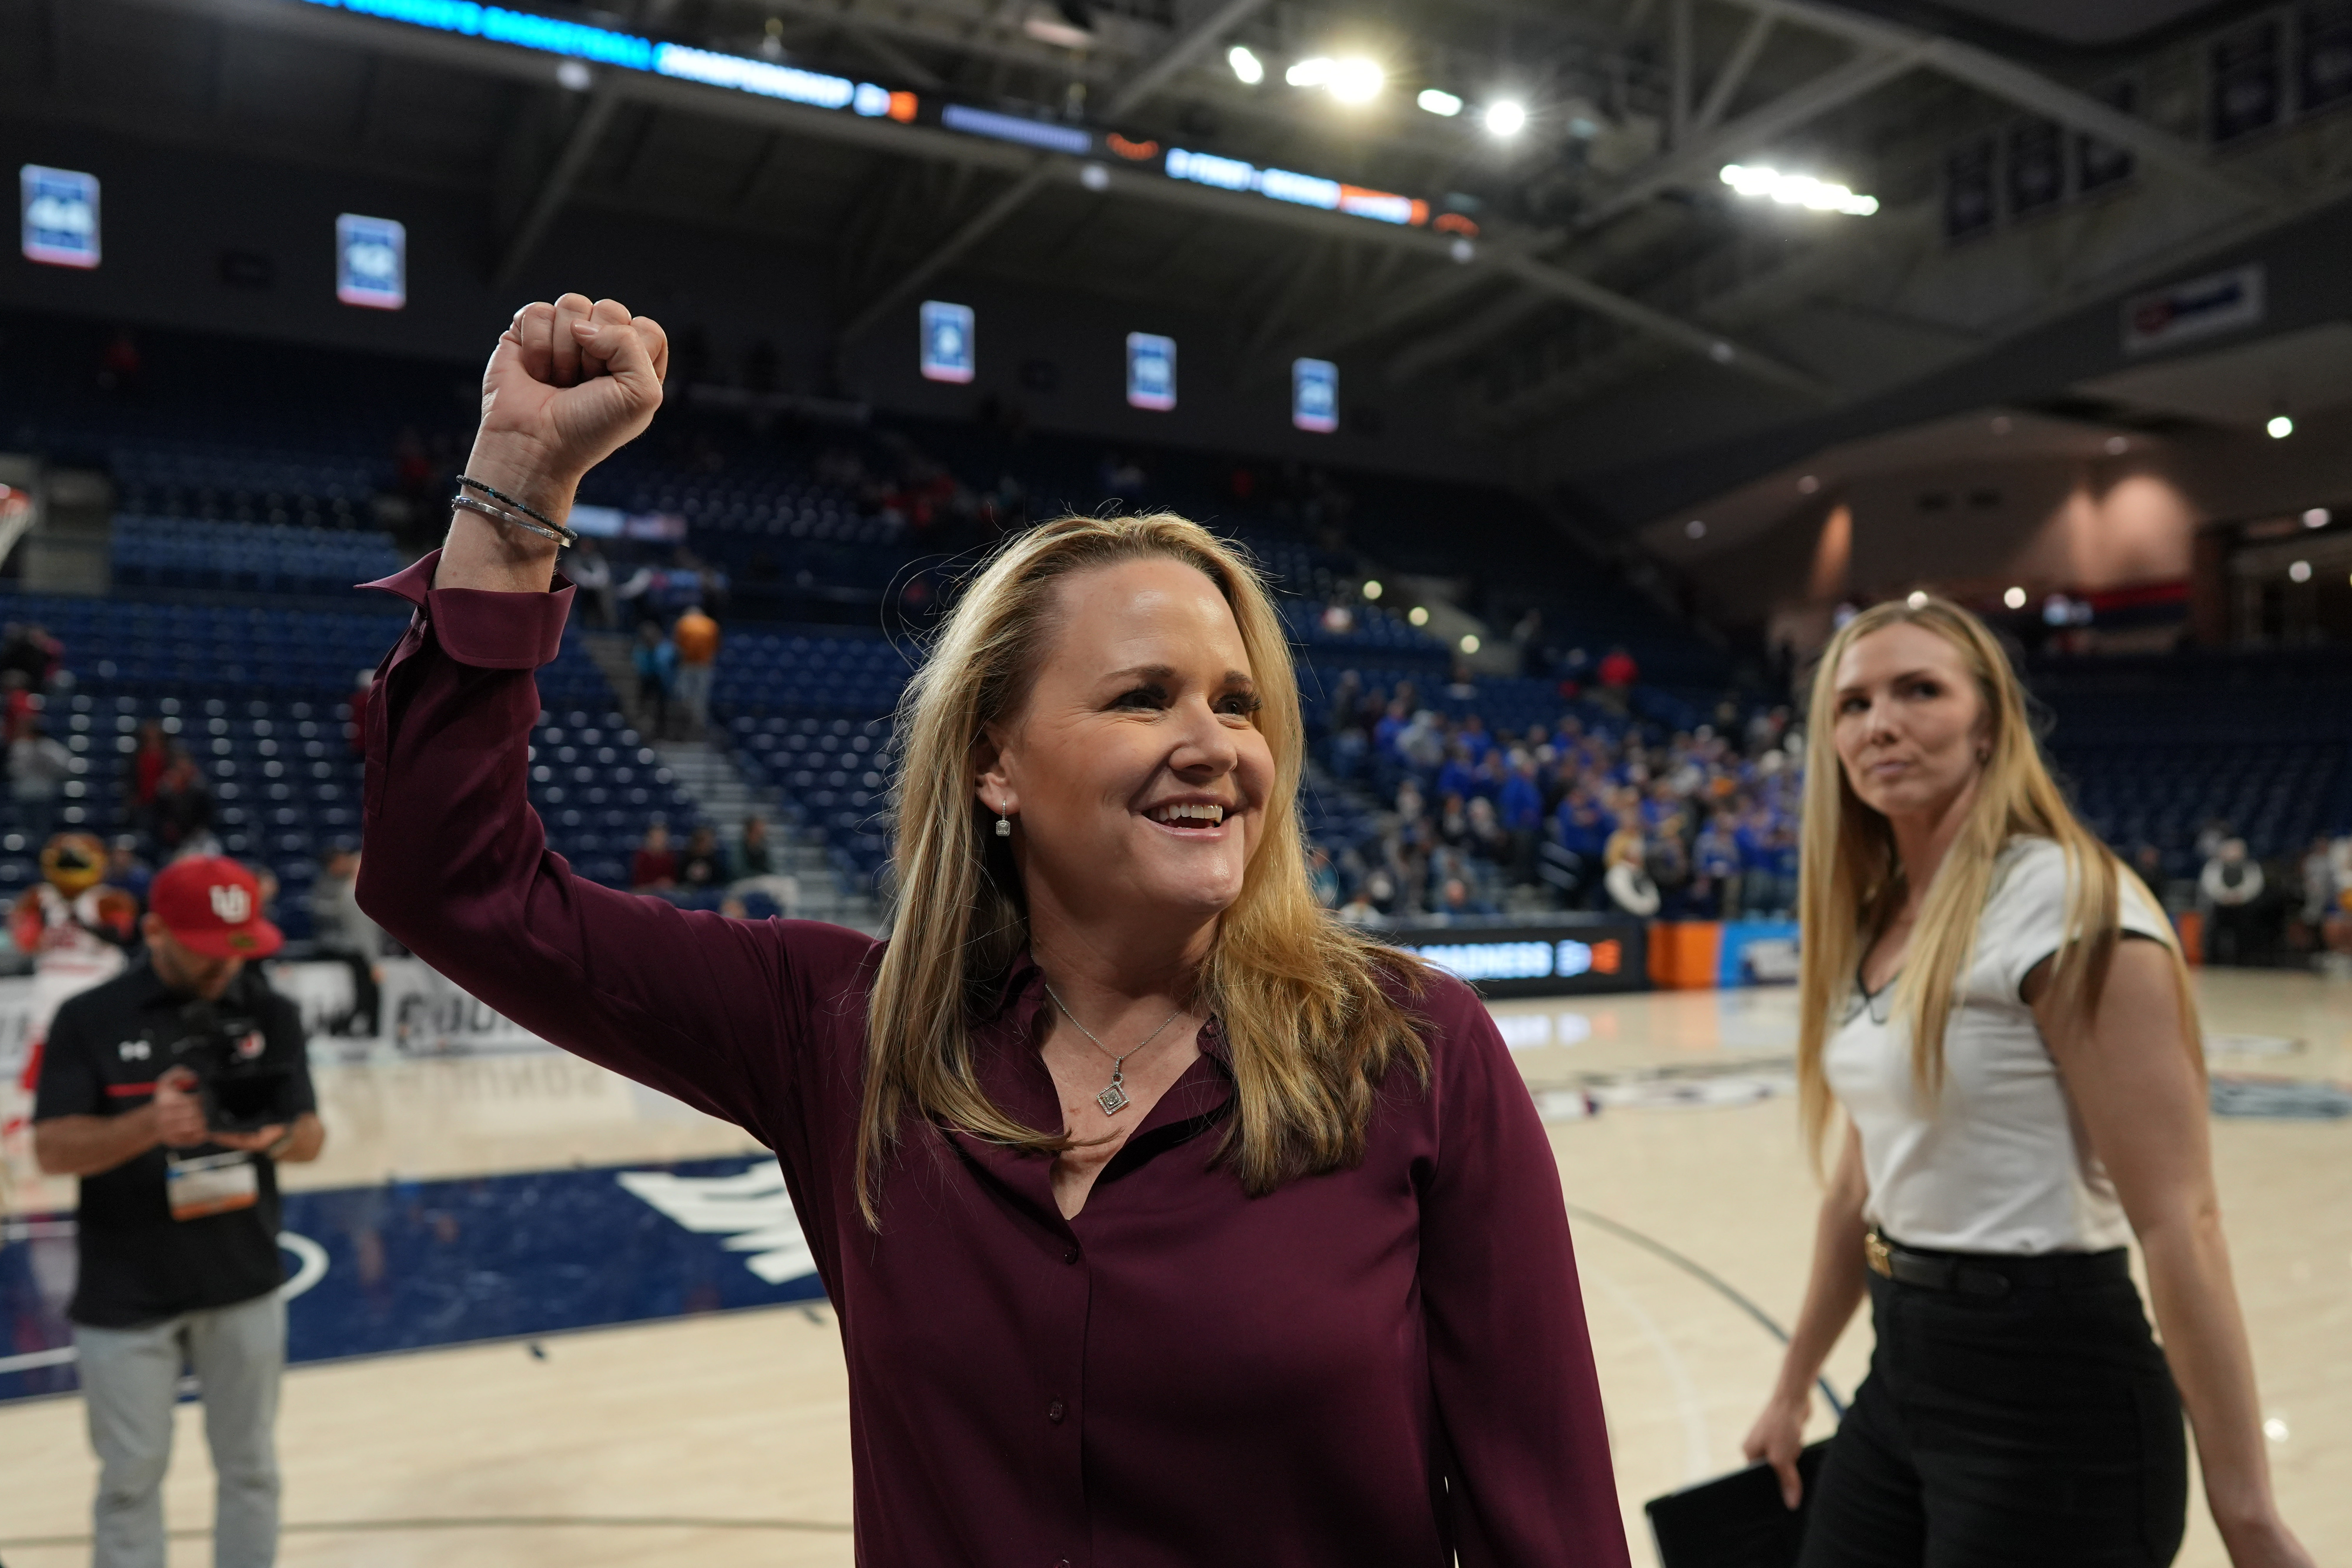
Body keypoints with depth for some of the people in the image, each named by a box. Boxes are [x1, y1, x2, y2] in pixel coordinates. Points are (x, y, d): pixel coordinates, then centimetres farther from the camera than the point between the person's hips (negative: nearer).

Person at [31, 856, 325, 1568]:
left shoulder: (272, 1014, -3)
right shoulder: (90, 1021, -8)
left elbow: (311, 1136, -2)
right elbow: (54, 1149, -11)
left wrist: (276, 1136, -26)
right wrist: (147, 1125, -30)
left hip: (245, 1287, 2)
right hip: (126, 1295, -2)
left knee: (251, 1469, 14)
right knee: (130, 1478, 12)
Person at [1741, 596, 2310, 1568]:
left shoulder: (2066, 904, -17)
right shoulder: (1869, 924, 7)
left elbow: (2177, 1219, -19)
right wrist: (1793, 1388, 20)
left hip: (2051, 1389, -7)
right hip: (1903, 1373, 7)